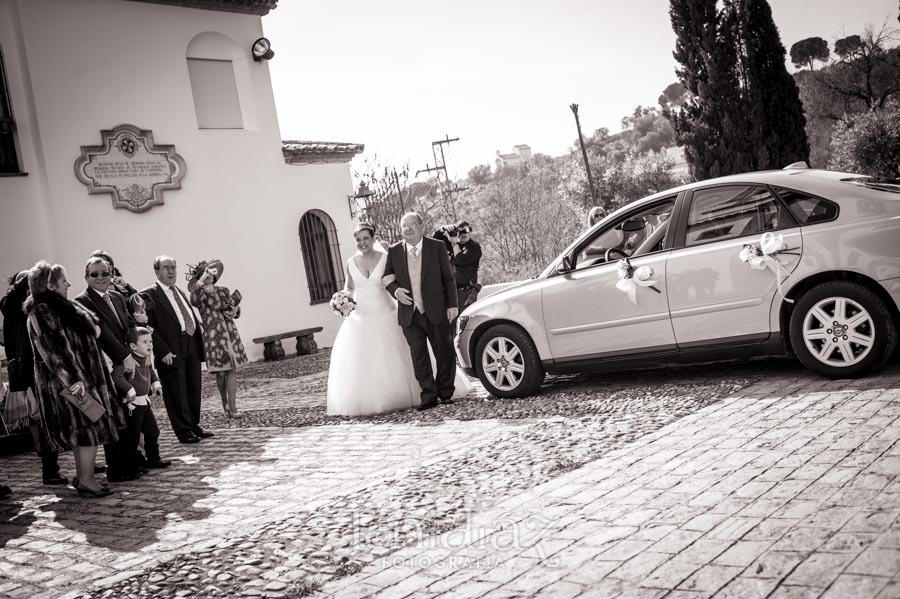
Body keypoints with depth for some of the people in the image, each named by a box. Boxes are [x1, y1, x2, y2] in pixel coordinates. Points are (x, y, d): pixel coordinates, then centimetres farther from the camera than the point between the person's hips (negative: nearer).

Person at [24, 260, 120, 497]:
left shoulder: (60, 308, 13)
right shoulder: (41, 312, -15)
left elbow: (91, 330, 25)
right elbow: (49, 351, -20)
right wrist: (72, 380, -23)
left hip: (84, 375, 9)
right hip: (68, 380, -9)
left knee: (84, 429, 13)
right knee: (89, 427, -6)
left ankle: (82, 476, 21)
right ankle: (86, 480, 0)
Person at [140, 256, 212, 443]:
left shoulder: (180, 292, 18)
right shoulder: (149, 295, -7)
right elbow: (146, 327, -14)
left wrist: (200, 340, 11)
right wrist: (163, 351, -18)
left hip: (192, 348, 7)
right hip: (172, 352, -7)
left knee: (194, 391, 14)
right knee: (177, 393, 1)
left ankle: (194, 426, 27)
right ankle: (184, 431, 12)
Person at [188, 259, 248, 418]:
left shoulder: (223, 291, 11)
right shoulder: (200, 294, -1)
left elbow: (236, 314, 16)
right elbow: (194, 299, -28)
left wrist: (234, 308, -7)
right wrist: (203, 278, -24)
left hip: (231, 335, 3)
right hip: (214, 337, -3)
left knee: (232, 370, -2)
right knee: (220, 373, 3)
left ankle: (232, 407, 0)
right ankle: (225, 404, 22)